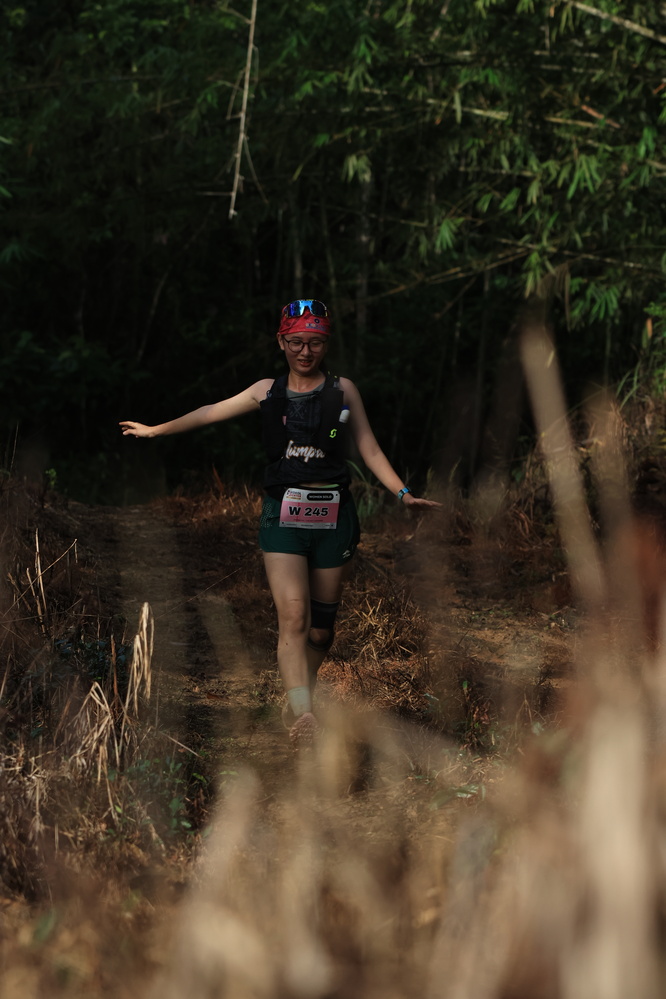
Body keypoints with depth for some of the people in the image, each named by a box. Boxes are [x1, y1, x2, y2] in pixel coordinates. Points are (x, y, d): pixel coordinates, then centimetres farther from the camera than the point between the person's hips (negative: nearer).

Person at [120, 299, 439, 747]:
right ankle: (303, 715, -28)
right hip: (284, 515, 0)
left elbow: (369, 448, 6)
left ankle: (295, 705, 27)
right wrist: (156, 430, 29)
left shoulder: (343, 390, 6)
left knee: (321, 626, 6)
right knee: (293, 617, -17)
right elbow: (212, 412, 21)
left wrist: (404, 493, -7)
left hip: (333, 515, 1)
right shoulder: (268, 391, 9)